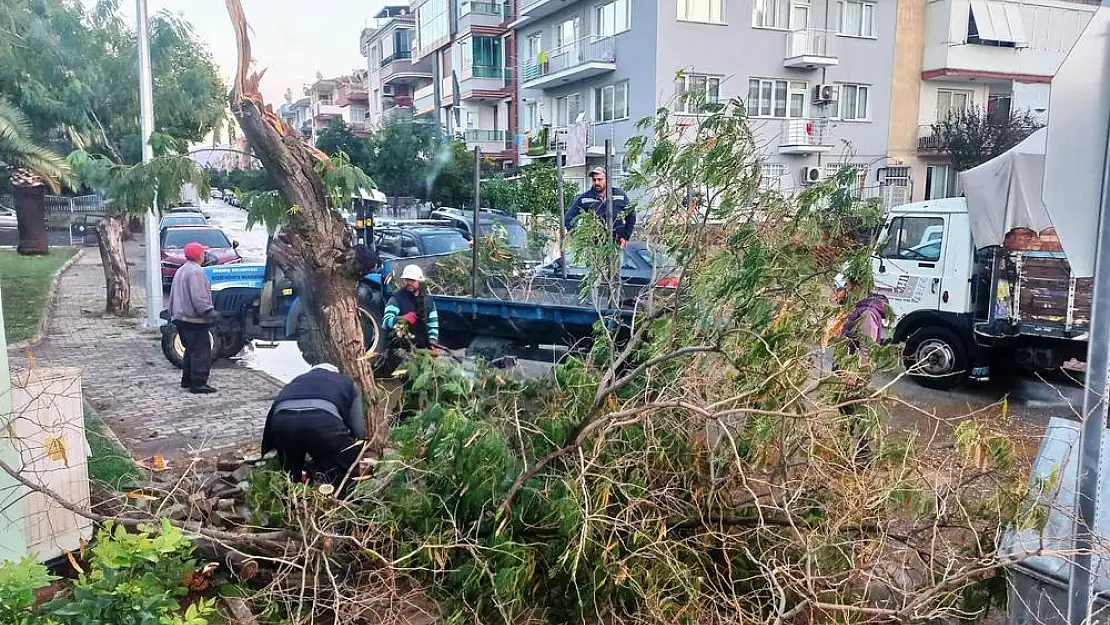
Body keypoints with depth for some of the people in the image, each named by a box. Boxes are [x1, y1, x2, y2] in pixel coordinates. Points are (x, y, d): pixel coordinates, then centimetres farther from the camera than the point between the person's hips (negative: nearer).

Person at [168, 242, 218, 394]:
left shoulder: (180, 271, 17)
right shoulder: (196, 271, -16)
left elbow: (173, 296, 23)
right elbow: (199, 298, -24)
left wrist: (173, 315, 28)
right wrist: (210, 312, -20)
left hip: (180, 317, 10)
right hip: (194, 319, -10)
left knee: (191, 350, 20)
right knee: (201, 352, -6)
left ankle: (187, 380, 25)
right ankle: (198, 383, -6)